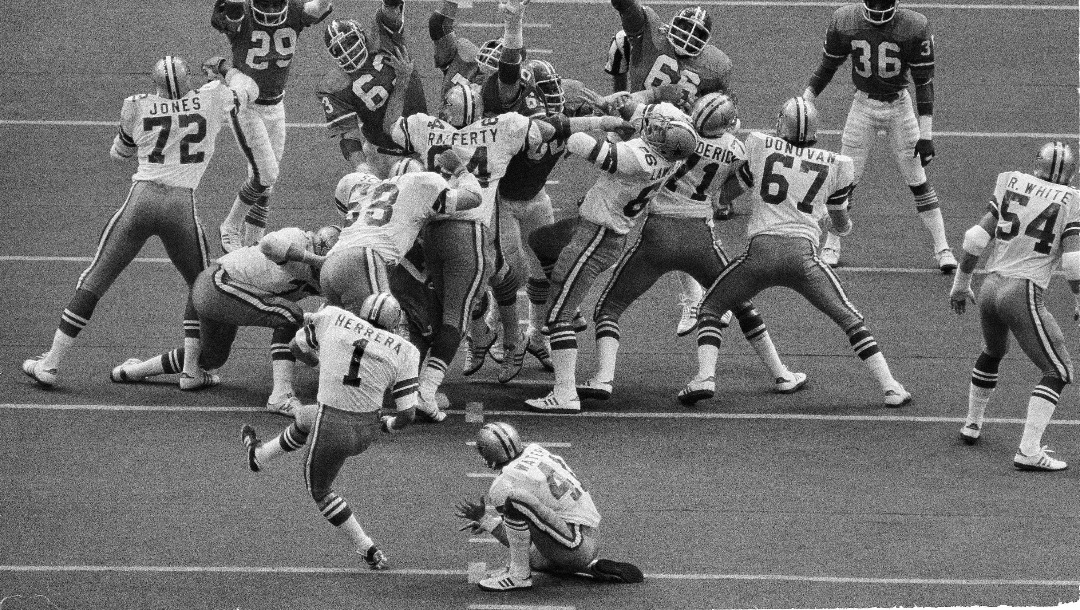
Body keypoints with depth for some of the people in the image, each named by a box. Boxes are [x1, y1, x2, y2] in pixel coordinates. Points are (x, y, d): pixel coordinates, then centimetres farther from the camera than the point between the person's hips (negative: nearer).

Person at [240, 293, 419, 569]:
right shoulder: (403, 352, -6)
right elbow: (408, 413, -5)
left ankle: (368, 549, 24)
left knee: (319, 489, 26)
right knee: (305, 419, 34)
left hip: (333, 429, -3)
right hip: (367, 431, 3)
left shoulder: (332, 318, -6)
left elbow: (297, 347, 13)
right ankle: (259, 456, 56)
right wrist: (389, 424, 17)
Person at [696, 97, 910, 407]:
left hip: (761, 250, -1)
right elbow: (842, 225, 26)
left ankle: (704, 378, -2)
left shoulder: (758, 146, 10)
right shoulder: (834, 165, 14)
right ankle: (890, 387, 3)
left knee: (710, 308, 16)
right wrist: (845, 223, 49)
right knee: (850, 320, 11)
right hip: (804, 253, 1)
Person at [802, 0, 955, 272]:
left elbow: (924, 81, -12)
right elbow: (828, 66, 4)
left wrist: (926, 134, -13)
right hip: (863, 104, 1)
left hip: (899, 106, -1)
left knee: (918, 182, -1)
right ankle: (831, 246, 15)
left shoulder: (914, 28, -18)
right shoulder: (845, 22, -12)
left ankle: (942, 249, 6)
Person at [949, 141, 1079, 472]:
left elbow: (978, 237, 5)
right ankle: (1029, 451, -11)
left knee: (992, 353, 33)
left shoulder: (1010, 185, 7)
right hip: (1023, 294, -5)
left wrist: (961, 282, 17)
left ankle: (972, 424, 47)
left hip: (990, 286, 5)